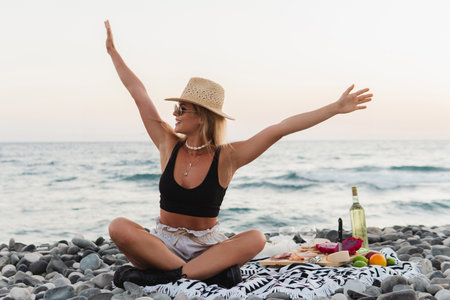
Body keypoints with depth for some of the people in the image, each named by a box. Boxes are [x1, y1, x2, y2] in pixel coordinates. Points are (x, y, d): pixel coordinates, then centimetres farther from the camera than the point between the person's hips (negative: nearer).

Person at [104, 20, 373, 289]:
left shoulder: (226, 157, -9)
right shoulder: (169, 145, -2)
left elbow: (280, 129, -15)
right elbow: (138, 92, 5)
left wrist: (336, 107, -16)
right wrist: (113, 51, 14)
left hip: (206, 246, -1)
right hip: (163, 243, 2)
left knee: (256, 239, -31)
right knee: (119, 227, -28)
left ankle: (161, 275, -33)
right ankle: (211, 271, -28)